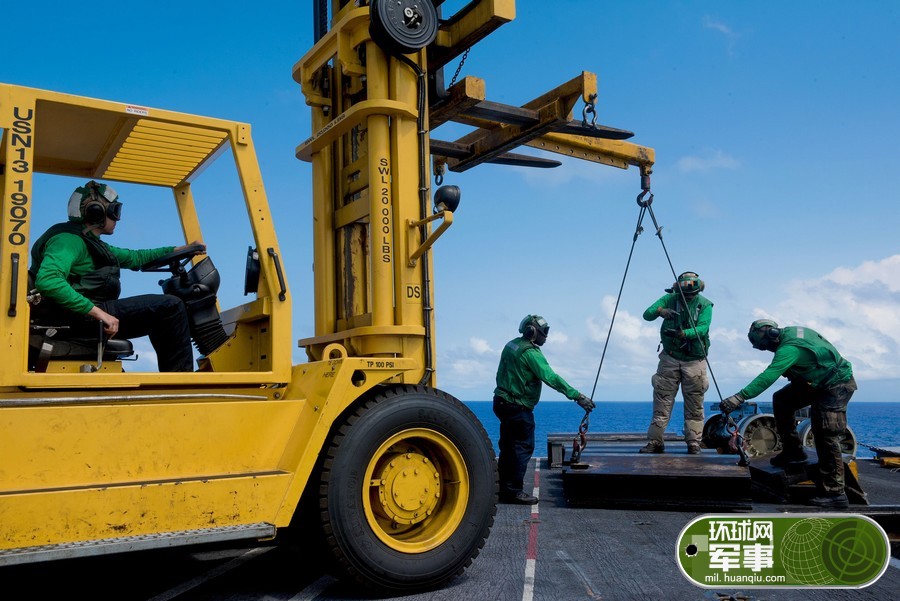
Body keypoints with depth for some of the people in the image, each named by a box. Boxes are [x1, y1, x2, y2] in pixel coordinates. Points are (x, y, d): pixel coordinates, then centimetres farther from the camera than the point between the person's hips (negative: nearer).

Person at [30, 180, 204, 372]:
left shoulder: (90, 242, 23)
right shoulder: (69, 240, -11)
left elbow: (133, 258, 30)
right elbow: (47, 281, -28)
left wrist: (179, 250, 25)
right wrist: (97, 312, -32)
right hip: (81, 318, -11)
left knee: (159, 313, 24)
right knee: (170, 306, -13)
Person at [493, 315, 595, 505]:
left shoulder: (511, 345, 10)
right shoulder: (531, 352, -18)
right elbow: (551, 378, -25)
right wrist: (578, 396, -26)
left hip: (502, 402, 10)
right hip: (518, 407, -10)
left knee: (508, 446, 15)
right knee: (523, 447, -3)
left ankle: (503, 489, 22)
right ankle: (514, 491, -1)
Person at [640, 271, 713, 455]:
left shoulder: (705, 304, -5)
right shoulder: (669, 299, -2)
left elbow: (702, 328, -19)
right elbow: (647, 314, -11)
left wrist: (685, 333, -37)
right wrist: (660, 311, -33)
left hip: (694, 362, -1)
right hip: (670, 359, 1)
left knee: (694, 405, 2)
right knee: (662, 402, 0)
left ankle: (694, 443, 10)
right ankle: (655, 442, 4)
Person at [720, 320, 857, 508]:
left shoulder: (789, 348, -29)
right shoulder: (790, 332, -1)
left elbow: (767, 377, -39)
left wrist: (739, 398, -43)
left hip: (837, 385, -10)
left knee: (826, 436, -14)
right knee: (781, 400, 7)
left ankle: (835, 492, -10)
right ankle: (793, 451, 16)